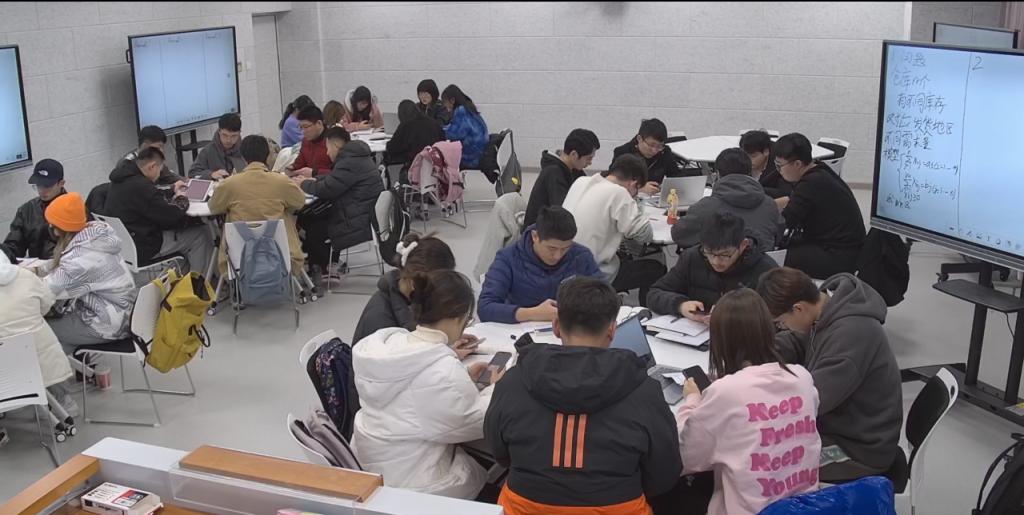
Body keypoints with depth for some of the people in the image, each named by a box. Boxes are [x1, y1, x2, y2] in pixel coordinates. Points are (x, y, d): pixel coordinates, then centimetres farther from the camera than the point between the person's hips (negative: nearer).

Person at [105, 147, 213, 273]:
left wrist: (173, 190, 15)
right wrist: (181, 199, -2)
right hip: (143, 250, -10)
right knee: (202, 235, -3)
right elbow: (171, 214, -21)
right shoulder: (140, 186, -26)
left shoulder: (121, 180, 6)